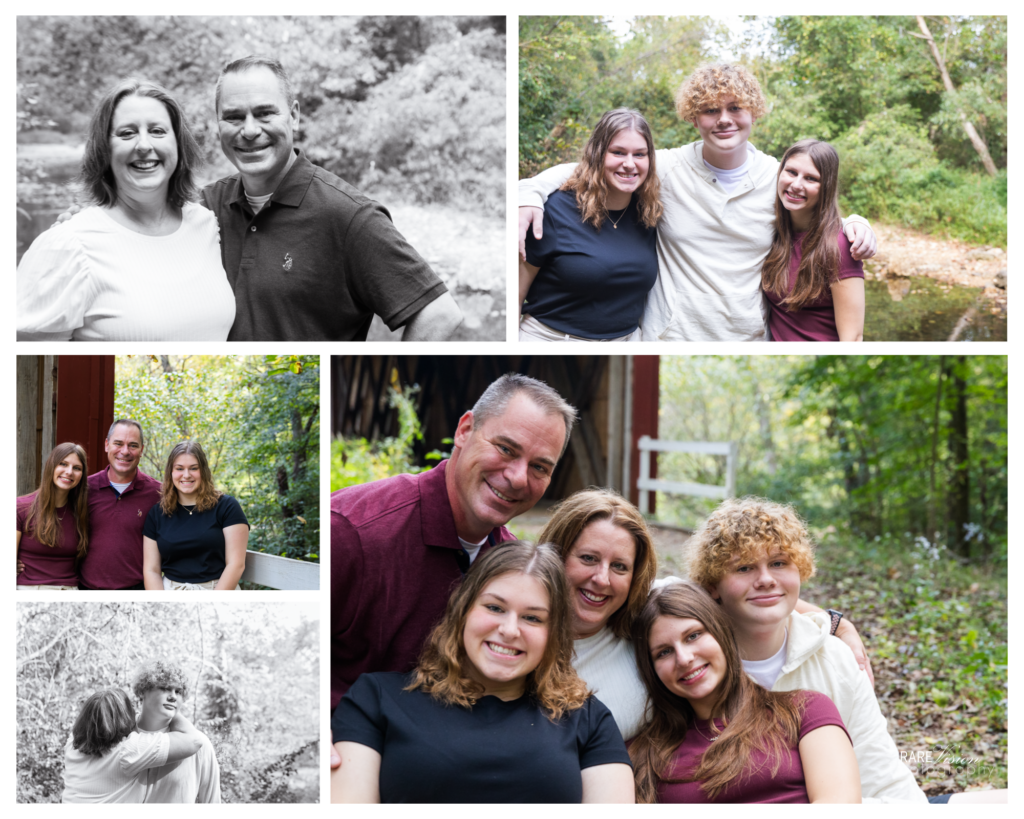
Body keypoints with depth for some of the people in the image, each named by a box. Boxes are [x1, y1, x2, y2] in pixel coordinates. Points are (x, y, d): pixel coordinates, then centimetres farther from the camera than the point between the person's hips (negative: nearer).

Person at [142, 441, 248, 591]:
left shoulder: (226, 507, 2)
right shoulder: (156, 514, 12)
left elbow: (236, 564, -4)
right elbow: (151, 570, 8)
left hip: (220, 591, -4)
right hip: (171, 589, 4)